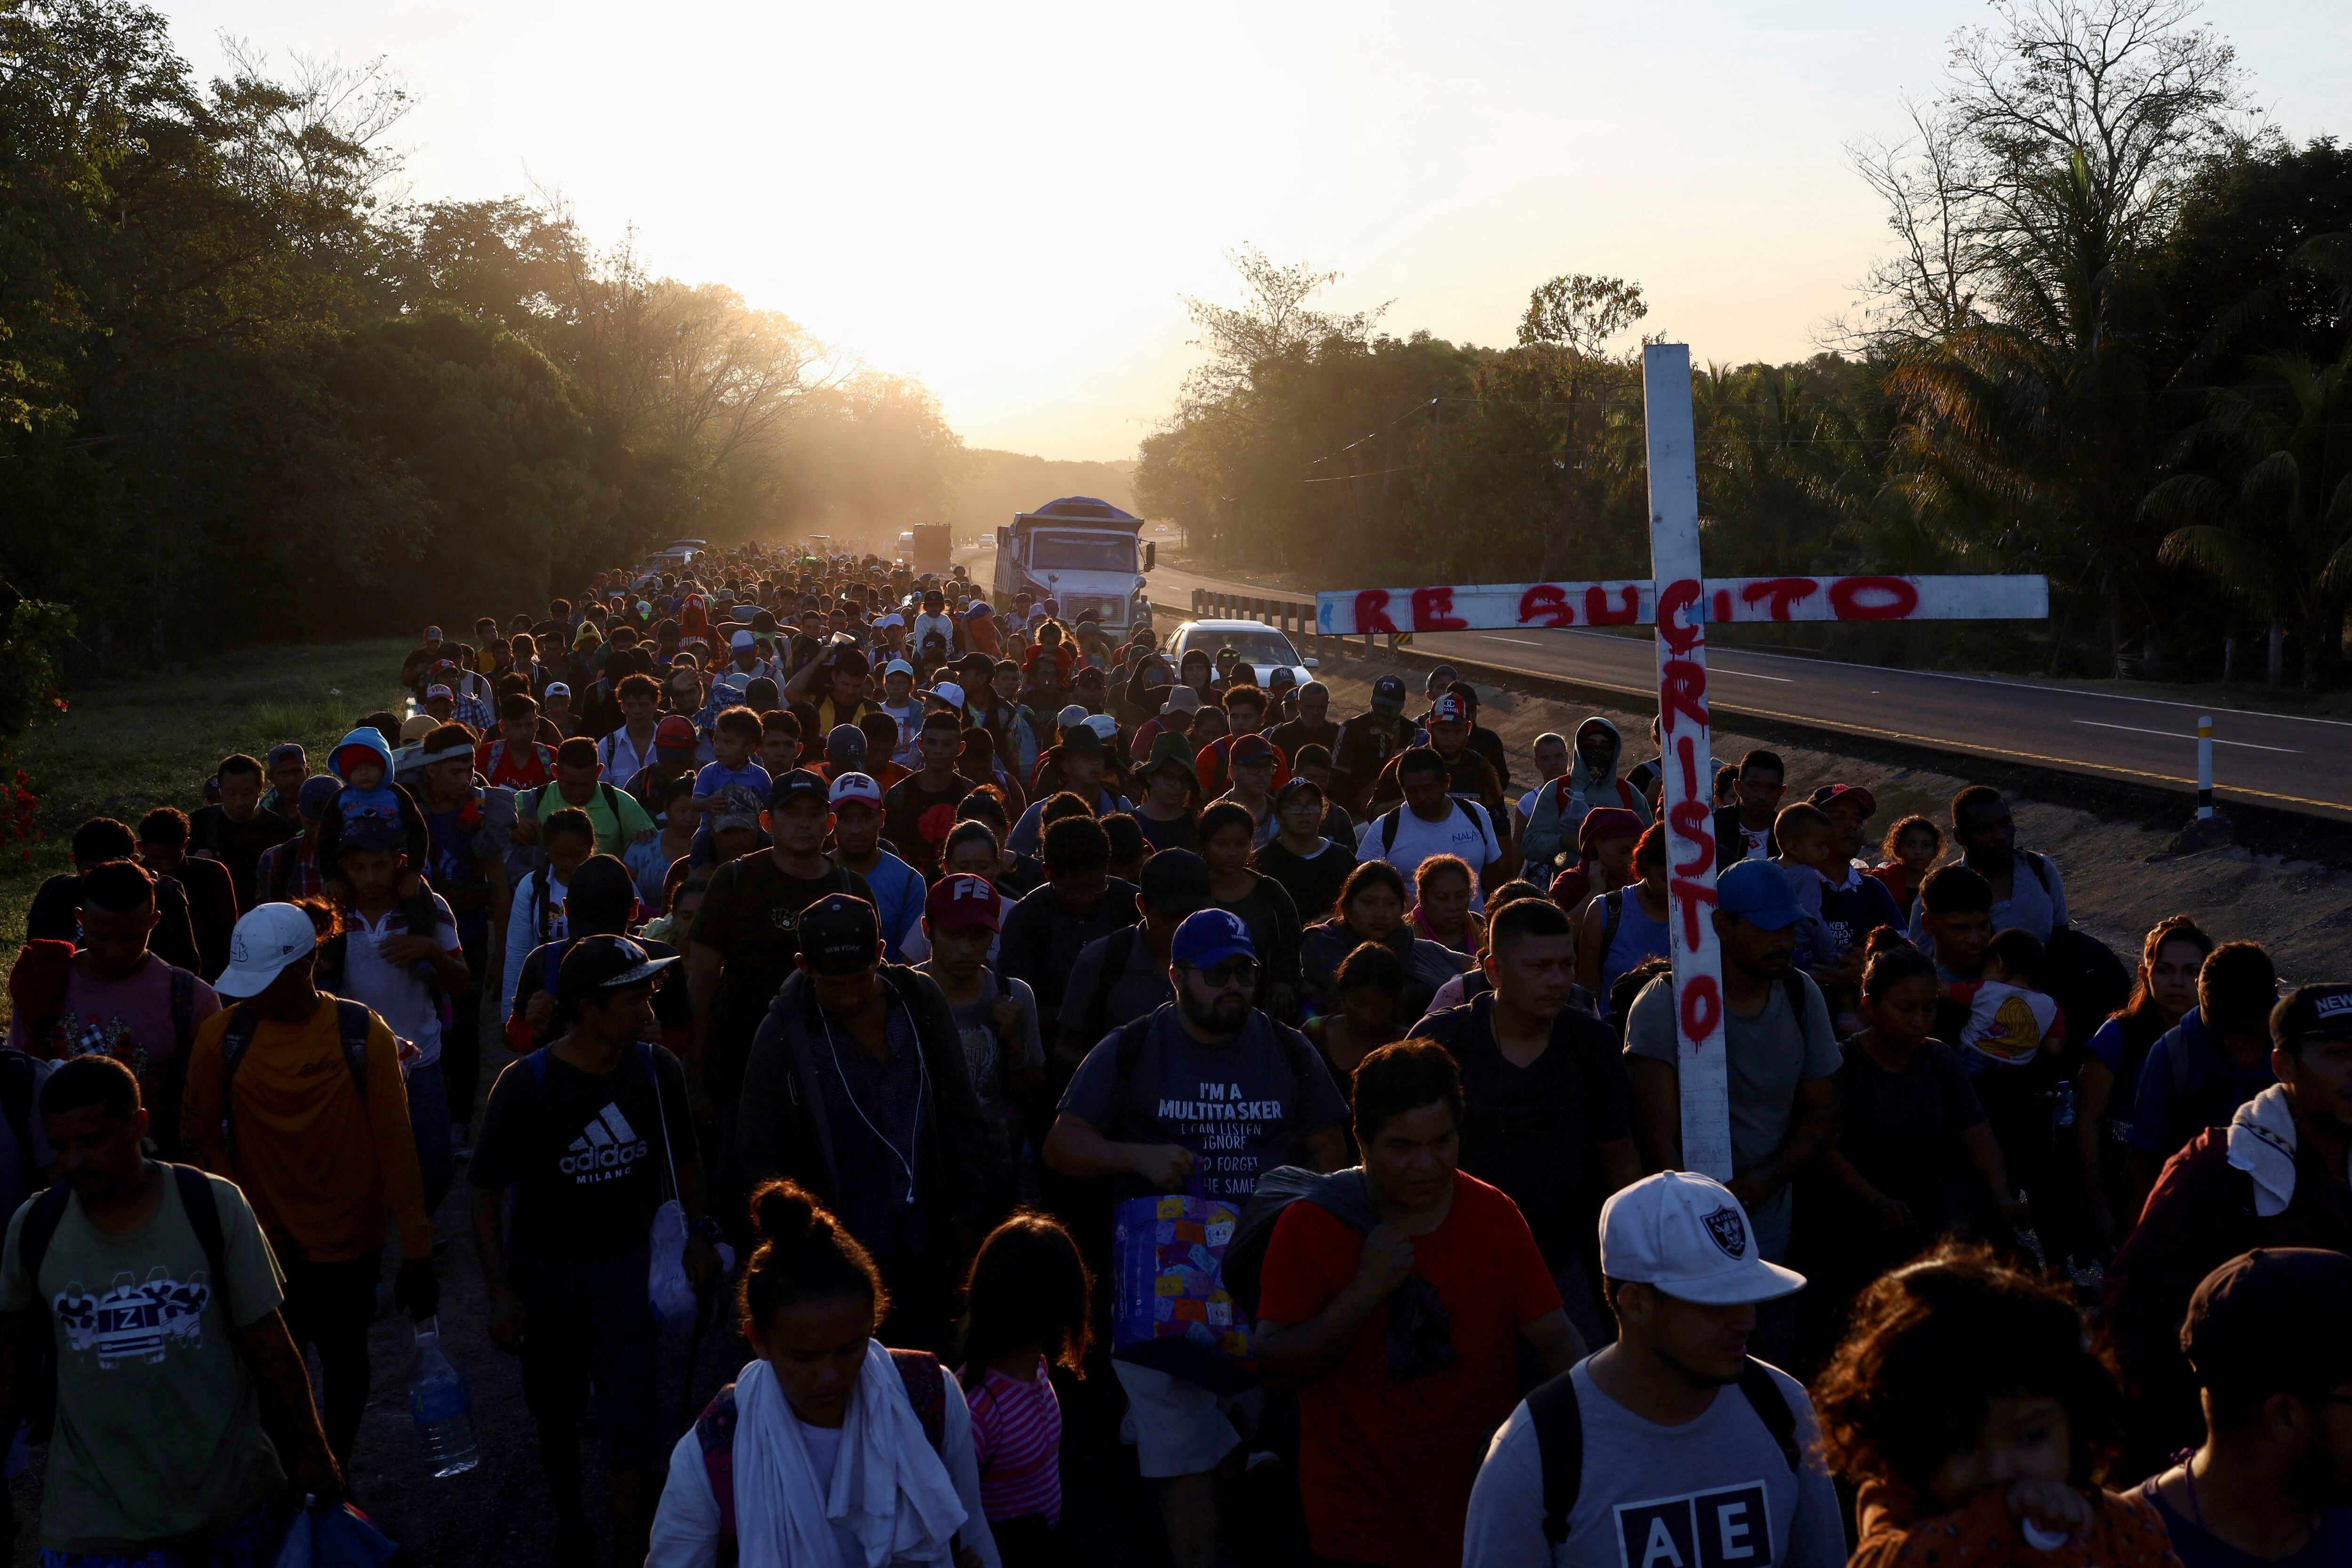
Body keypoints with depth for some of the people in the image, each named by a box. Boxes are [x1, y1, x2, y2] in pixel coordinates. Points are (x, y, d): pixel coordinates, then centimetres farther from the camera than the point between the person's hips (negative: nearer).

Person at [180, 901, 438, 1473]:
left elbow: (395, 1143, -11)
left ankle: (335, 1470, 38)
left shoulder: (361, 1034, -14)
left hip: (346, 1238, -1)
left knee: (344, 1362, 16)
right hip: (263, 1238, 1)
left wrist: (416, 1253, -11)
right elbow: (204, 1134, 2)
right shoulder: (224, 1034, -9)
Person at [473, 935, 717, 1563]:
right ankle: (569, 1515, 45)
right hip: (542, 1270, -1)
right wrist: (501, 1291, -14)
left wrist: (698, 1230, -1)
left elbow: (684, 1160, 8)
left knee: (628, 1430, -6)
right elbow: (487, 1194, -11)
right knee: (557, 1417, 19)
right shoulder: (524, 1086, -19)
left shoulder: (657, 1071, -11)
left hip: (623, 1268, 1)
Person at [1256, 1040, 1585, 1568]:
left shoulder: (1493, 1216, -3)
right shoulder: (1309, 1227, -10)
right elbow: (1273, 1367, -13)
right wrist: (1364, 1292, -25)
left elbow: (1556, 1340, -5)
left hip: (1483, 1504, 3)